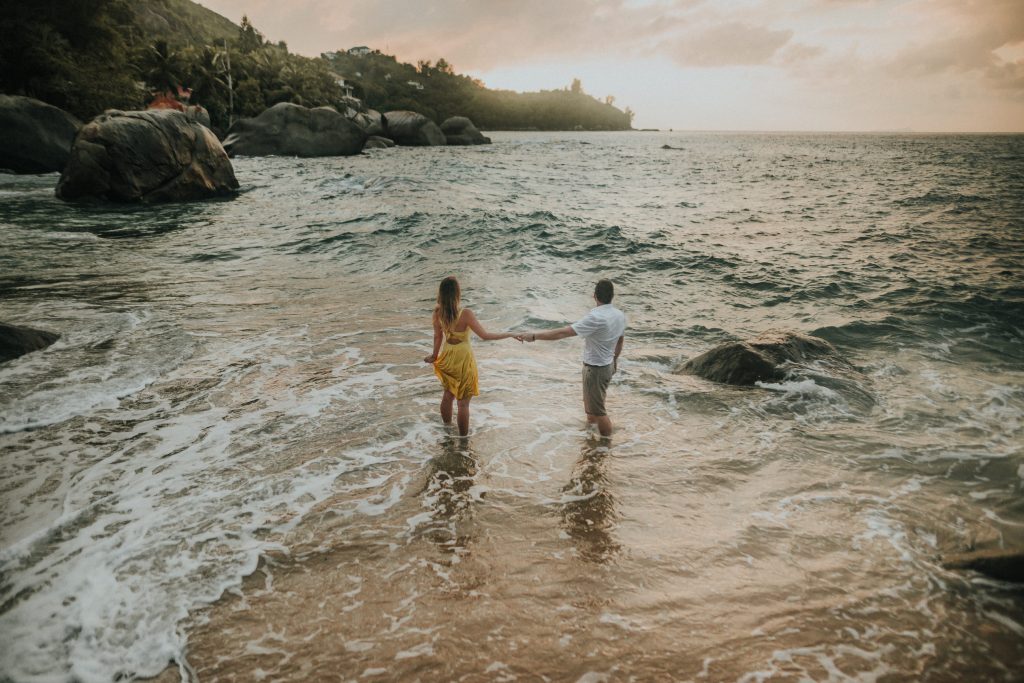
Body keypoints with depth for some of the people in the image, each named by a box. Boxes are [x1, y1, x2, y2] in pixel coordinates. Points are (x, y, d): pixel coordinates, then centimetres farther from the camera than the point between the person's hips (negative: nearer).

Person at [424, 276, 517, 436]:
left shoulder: (438, 311, -12)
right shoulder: (465, 314, -27)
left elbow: (437, 336, 0)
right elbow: (484, 335, -23)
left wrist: (435, 355, 16)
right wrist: (509, 334, -14)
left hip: (447, 356, 5)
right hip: (463, 358, -5)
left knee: (447, 395, 26)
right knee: (463, 403, 8)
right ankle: (463, 438, 19)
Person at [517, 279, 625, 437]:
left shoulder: (596, 318, -29)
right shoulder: (620, 315, -3)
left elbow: (563, 332, -32)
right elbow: (621, 340, 15)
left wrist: (533, 336, -28)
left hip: (595, 368, -9)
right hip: (607, 365, 9)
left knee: (598, 410, 5)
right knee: (591, 402, 26)